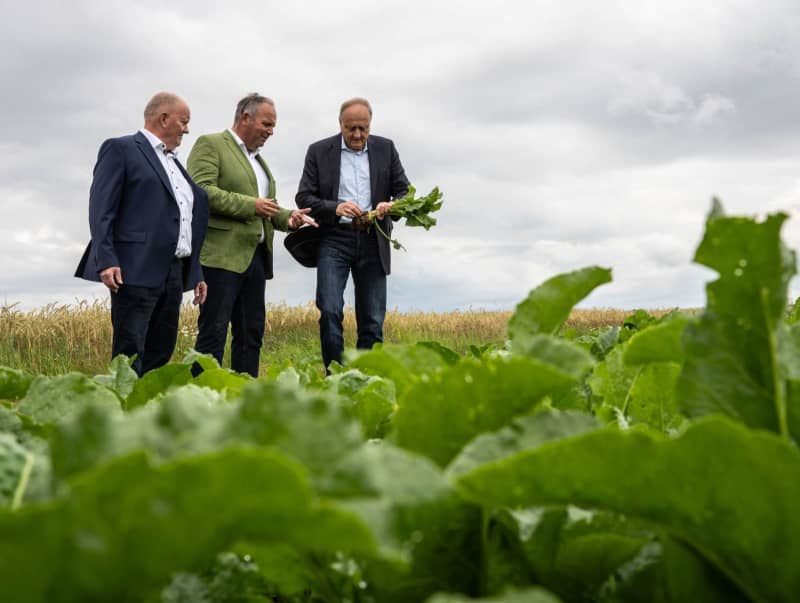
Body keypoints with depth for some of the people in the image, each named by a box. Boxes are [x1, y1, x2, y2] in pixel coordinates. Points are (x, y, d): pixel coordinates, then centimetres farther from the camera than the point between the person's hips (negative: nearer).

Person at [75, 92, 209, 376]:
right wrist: (106, 261, -19)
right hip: (137, 270, -8)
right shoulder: (120, 149, 0)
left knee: (161, 352, 8)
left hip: (173, 273, 8)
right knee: (130, 355, -8)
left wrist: (196, 272, 18)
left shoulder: (173, 162, 24)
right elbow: (100, 209, -9)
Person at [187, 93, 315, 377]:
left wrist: (287, 216, 6)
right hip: (222, 255, -8)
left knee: (251, 333, 9)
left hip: (255, 256, 9)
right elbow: (201, 190, -16)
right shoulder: (210, 144, -2)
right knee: (213, 332, -9)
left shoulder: (258, 159, 24)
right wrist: (251, 205, -17)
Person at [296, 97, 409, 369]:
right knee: (330, 311, -14)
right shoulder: (319, 151, 3)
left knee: (372, 320, 3)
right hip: (334, 239, -2)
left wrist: (390, 206, -15)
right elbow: (303, 197, 0)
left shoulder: (385, 148, 8)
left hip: (372, 242, 2)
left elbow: (404, 191, 9)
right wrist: (335, 208, -19)